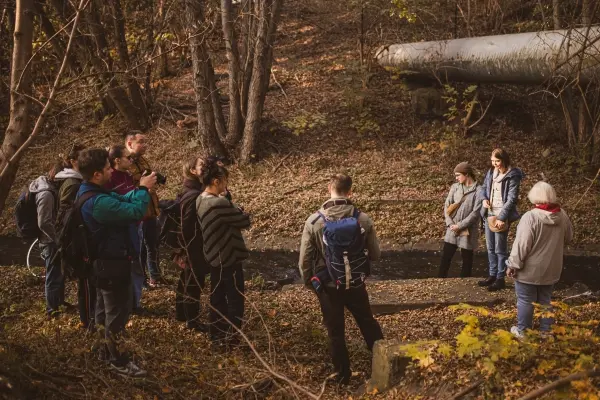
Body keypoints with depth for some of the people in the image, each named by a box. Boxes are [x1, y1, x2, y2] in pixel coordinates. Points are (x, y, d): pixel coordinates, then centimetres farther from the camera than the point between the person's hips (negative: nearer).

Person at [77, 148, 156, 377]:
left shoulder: (89, 192, 4)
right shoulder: (98, 202, -31)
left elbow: (121, 201, 11)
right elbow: (135, 212, -34)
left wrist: (140, 190, -3)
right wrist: (144, 189, -19)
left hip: (103, 261, 11)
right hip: (112, 263, -11)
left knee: (105, 308, 22)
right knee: (117, 311, 2)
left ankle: (107, 349, 37)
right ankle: (117, 360, 14)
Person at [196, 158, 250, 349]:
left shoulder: (201, 201, 3)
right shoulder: (219, 203, -27)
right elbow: (244, 221, -16)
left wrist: (229, 206, -5)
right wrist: (238, 209, 2)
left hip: (215, 256, 9)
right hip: (229, 257, -9)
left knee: (217, 297, 17)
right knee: (235, 298, 5)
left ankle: (217, 336, 27)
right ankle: (230, 338, 13)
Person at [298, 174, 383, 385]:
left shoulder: (314, 221, -15)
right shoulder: (363, 219, -13)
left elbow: (305, 259, -9)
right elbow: (375, 255, -2)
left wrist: (309, 282, 9)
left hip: (328, 286, -1)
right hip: (355, 284, 1)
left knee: (335, 332, 15)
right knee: (368, 323, 23)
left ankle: (342, 374, 27)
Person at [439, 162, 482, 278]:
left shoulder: (478, 190, -10)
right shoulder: (455, 187, 5)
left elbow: (475, 213, -14)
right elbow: (447, 206, 4)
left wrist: (460, 225, -15)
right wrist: (450, 224, -8)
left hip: (468, 230, -4)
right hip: (452, 229, 4)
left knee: (467, 258, 8)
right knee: (445, 256, 6)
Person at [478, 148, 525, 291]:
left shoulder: (512, 176, -13)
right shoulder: (491, 172, 8)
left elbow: (512, 199, -17)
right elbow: (483, 187, 18)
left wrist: (502, 217, -22)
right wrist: (484, 199, -5)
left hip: (502, 216, -7)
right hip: (489, 214, 7)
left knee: (500, 249, 0)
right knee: (490, 248, 14)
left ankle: (500, 279, 8)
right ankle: (492, 275, 25)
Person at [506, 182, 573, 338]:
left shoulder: (530, 217, -23)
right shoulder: (563, 216, -4)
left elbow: (521, 244, -22)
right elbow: (568, 239, 12)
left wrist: (513, 264, -12)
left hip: (529, 269, -5)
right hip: (551, 269, 5)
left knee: (525, 301, 10)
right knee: (545, 300, 19)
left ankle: (523, 331, 21)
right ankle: (545, 331, 27)